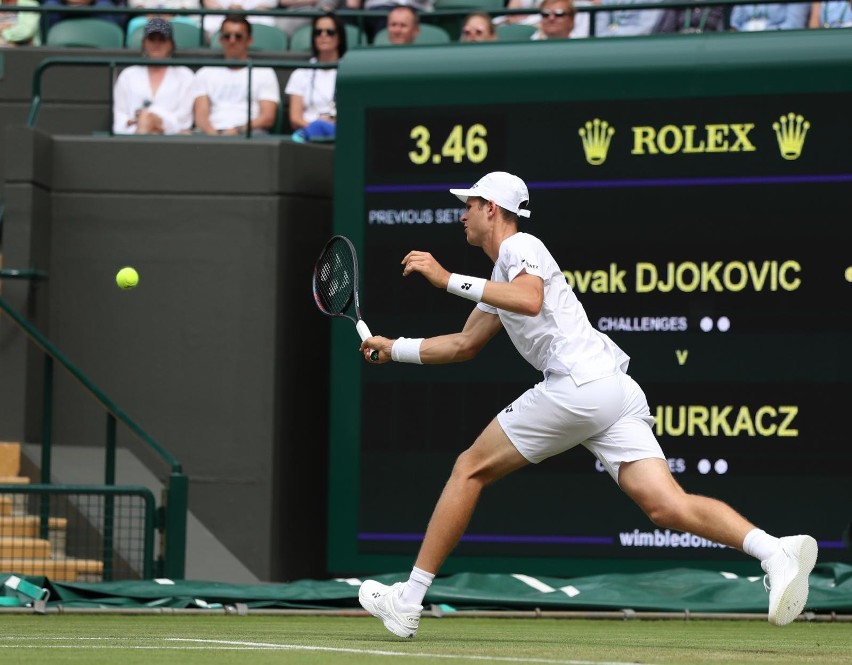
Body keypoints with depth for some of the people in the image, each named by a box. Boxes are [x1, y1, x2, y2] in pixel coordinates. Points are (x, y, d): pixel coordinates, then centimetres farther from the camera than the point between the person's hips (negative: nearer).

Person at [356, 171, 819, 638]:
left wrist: (448, 280, -19)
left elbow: (530, 300, -21)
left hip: (579, 385, -9)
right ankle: (776, 551, -29)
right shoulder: (501, 275, 32)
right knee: (669, 507, -8)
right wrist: (395, 348, 37)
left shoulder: (519, 245, 2)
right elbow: (463, 345, 41)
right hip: (616, 391, 9)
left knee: (470, 470, 5)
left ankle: (408, 601, 7)